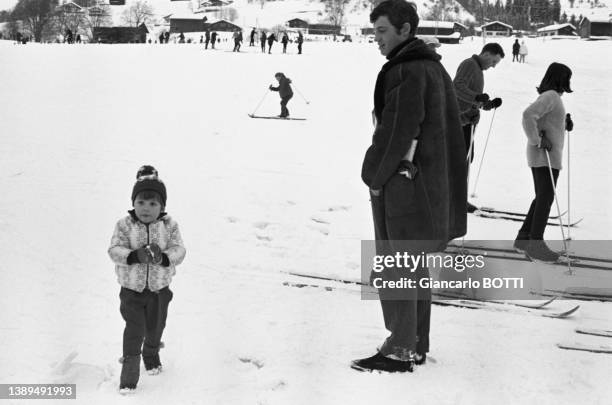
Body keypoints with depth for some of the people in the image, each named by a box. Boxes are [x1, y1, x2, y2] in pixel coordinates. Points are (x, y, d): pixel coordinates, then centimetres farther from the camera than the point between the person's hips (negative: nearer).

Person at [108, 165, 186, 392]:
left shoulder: (169, 226, -9)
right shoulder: (124, 226, -11)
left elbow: (179, 250, -13)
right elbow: (114, 250, -17)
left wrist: (163, 257, -34)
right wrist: (134, 255, -35)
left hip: (159, 288, 2)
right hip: (131, 289, -2)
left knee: (155, 326, 20)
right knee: (135, 328, -6)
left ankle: (152, 355, 47)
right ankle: (130, 366, 7)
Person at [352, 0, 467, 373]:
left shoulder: (407, 72, -16)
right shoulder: (433, 67, 14)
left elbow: (397, 132, -20)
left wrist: (373, 176, -9)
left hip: (402, 184, -10)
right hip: (429, 183, 10)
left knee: (394, 267, -3)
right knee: (415, 266, 15)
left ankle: (400, 351, 2)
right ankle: (417, 346, 22)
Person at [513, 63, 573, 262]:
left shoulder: (552, 96, 16)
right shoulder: (550, 96, -14)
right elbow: (528, 115, -27)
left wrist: (565, 124, 9)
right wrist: (537, 141, -23)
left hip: (548, 155, 10)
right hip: (544, 155, -10)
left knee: (543, 197, 14)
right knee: (546, 197, -9)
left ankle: (524, 238, 18)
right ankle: (536, 245, -8)